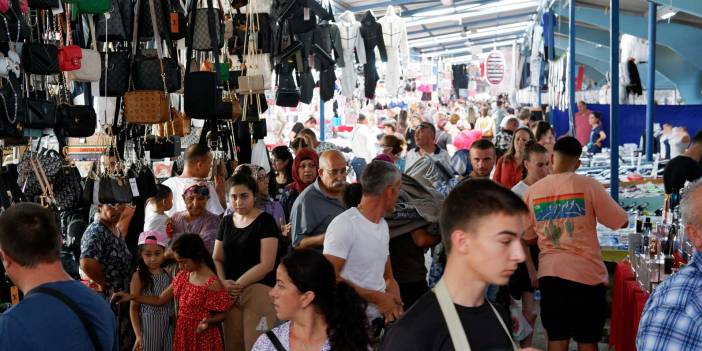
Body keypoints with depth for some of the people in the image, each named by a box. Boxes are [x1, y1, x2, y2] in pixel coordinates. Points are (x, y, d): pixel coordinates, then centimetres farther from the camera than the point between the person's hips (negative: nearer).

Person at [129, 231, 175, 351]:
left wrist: (176, 328, 11)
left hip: (169, 326, 4)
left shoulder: (168, 274, 4)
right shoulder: (139, 276, -8)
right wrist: (138, 335, -12)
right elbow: (134, 308, -7)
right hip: (149, 326, -4)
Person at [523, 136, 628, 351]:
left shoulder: (533, 191, 2)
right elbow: (622, 222, -2)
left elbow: (527, 238, 9)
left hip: (550, 273, 3)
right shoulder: (588, 185, -7)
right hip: (586, 273, -2)